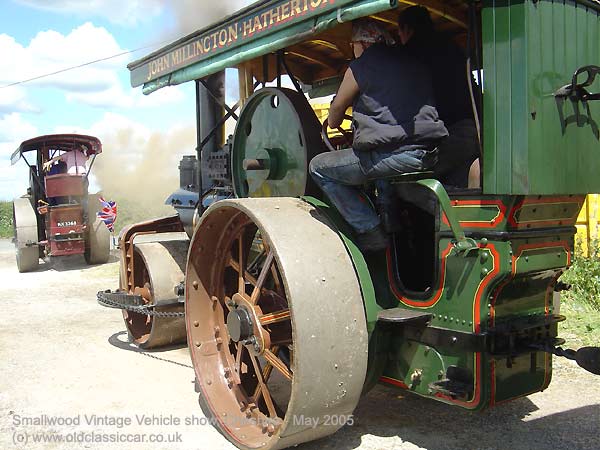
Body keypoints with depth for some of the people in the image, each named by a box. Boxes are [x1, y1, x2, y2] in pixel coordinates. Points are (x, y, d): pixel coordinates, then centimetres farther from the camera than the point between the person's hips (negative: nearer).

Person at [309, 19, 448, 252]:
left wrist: (332, 125, 39)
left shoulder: (359, 68, 2)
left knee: (318, 167, 8)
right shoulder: (413, 62, 20)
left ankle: (370, 232, 1)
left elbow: (336, 111, 15)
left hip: (392, 154, -8)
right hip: (429, 154, 8)